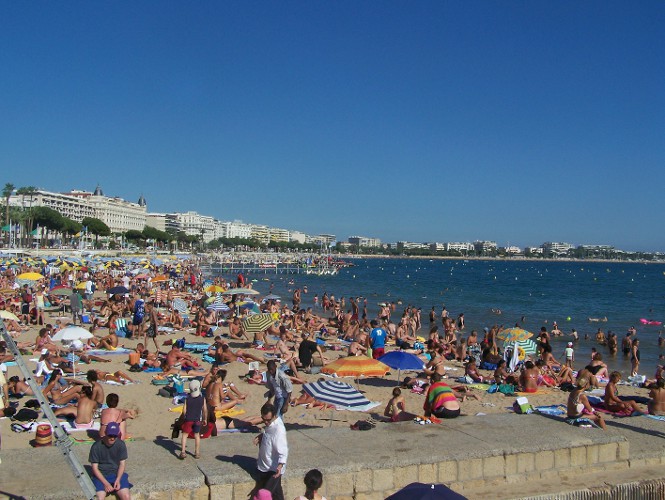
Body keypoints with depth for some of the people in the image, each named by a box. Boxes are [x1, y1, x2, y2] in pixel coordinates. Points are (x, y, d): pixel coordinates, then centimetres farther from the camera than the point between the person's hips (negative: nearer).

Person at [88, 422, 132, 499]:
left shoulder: (121, 444, -2)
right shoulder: (96, 446, -9)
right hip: (100, 476, -2)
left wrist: (118, 480, -13)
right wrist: (106, 483, -18)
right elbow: (95, 468, -7)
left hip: (117, 474, 2)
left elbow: (122, 464, 3)